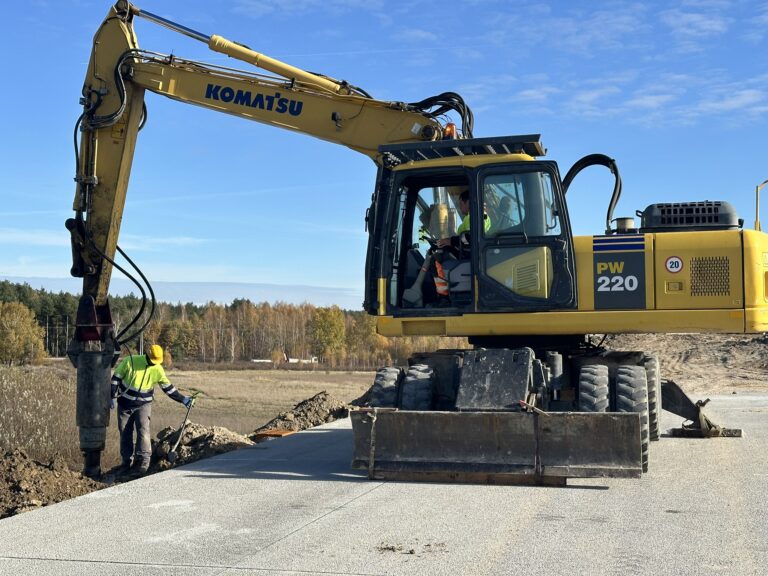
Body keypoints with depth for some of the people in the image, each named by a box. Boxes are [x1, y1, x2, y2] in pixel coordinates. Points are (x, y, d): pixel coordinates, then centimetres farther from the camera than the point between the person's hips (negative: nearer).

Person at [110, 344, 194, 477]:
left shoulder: (157, 369, -7)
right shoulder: (129, 361, -13)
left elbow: (168, 388, 0)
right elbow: (116, 378, -4)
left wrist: (183, 399, -5)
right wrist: (113, 396, -7)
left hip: (143, 405, 0)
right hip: (125, 404, 0)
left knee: (143, 430, -18)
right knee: (125, 433, 6)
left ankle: (143, 461, -21)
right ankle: (127, 462, 16)